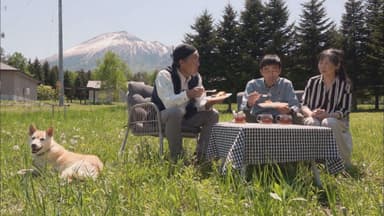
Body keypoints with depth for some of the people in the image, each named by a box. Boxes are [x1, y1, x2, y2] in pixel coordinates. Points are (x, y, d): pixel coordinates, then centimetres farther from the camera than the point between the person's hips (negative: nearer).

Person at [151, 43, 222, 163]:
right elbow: (169, 103, -33)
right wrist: (188, 94, -48)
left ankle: (201, 155, -7)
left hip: (185, 118, 7)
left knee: (213, 114, -11)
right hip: (161, 119, -6)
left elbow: (200, 103, -2)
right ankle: (176, 156, -26)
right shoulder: (164, 75, -19)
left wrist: (207, 104, -25)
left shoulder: (196, 77, 2)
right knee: (176, 112, -39)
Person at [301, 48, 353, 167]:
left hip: (337, 123, -1)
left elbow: (344, 112, -9)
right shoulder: (312, 82, 5)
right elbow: (303, 105, 2)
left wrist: (327, 115, -29)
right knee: (311, 122, -35)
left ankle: (343, 164, -20)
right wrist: (311, 113, -22)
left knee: (329, 123, -37)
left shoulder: (345, 84, -2)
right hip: (315, 120, 1)